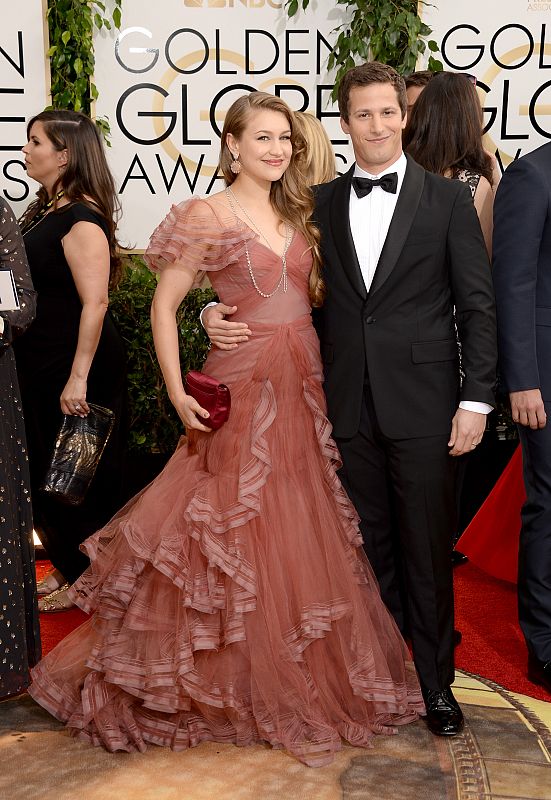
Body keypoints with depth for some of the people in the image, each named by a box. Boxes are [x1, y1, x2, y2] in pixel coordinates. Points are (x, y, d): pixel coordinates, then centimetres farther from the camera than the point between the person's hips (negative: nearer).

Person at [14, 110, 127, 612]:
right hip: (41, 361, 9)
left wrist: (78, 377, -27)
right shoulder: (46, 209, 10)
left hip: (76, 362, -9)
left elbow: (95, 302, -25)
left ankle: (86, 580, 22)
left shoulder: (81, 218, -18)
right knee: (45, 470, 17)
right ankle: (67, 566, 34)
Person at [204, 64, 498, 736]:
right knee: (370, 548, 12)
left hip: (423, 404, -2)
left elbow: (477, 306, -1)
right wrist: (219, 314, -6)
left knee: (427, 549, 5)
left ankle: (434, 682, 21)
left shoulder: (447, 199, 2)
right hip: (349, 408, 3)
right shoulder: (321, 204, 9)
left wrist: (476, 399, -7)